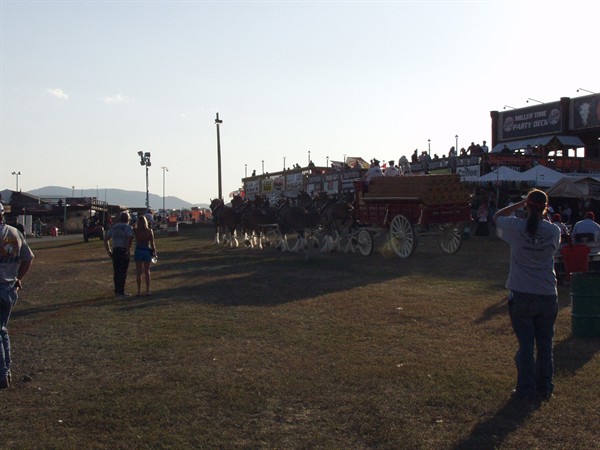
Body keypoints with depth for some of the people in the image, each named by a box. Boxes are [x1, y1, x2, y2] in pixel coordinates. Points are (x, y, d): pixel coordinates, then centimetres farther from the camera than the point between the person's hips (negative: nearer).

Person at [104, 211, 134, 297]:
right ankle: (121, 292, 0)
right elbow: (129, 239, -21)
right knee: (123, 272, -1)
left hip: (115, 250, 5)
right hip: (124, 251, -5)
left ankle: (117, 291, 19)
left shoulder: (113, 227, 13)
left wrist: (108, 250, 15)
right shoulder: (128, 227, -5)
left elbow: (105, 239, 12)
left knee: (116, 271, 12)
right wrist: (128, 251, -17)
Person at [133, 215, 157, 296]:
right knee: (147, 272, 11)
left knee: (138, 272, 6)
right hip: (147, 251, 1)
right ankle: (147, 290, 10)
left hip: (138, 251, -1)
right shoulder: (150, 231, -4)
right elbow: (152, 243, -3)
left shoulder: (135, 230, -7)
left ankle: (139, 291, 6)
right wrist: (154, 252, 7)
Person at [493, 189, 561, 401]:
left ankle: (526, 389, 10)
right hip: (548, 296, 2)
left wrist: (520, 204, 10)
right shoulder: (554, 230, -5)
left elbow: (497, 217, 10)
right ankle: (544, 389, 21)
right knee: (545, 344, 13)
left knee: (526, 343, 6)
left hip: (522, 295, -1)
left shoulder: (516, 227, -10)